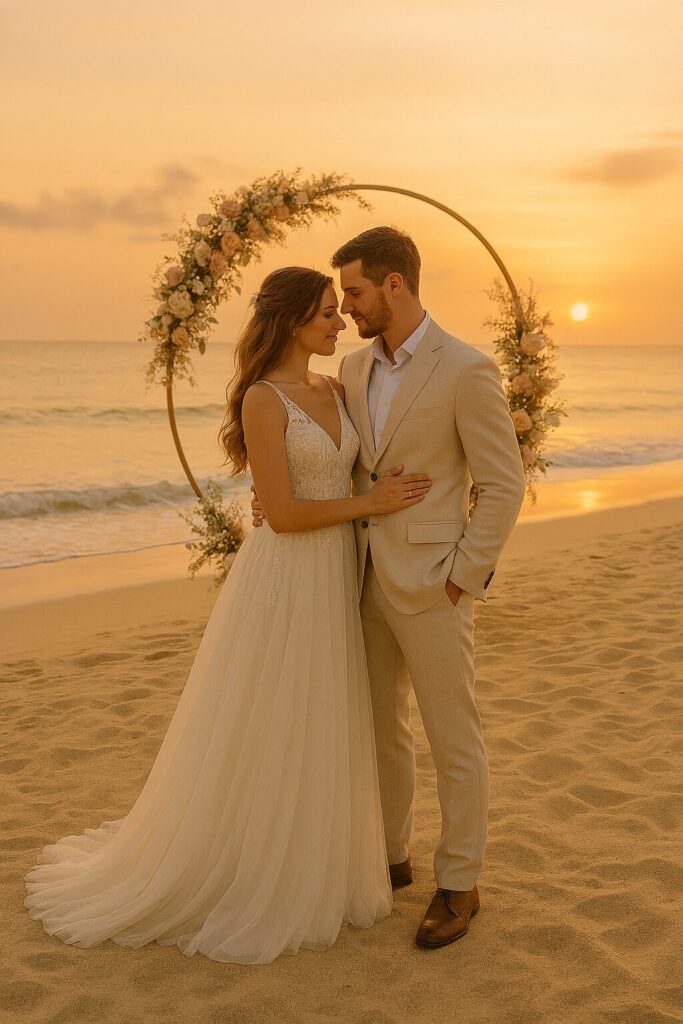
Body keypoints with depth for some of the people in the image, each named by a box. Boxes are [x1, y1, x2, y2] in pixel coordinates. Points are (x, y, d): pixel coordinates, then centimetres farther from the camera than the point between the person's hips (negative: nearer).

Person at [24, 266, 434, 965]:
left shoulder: (333, 391, 8)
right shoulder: (263, 399, -15)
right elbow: (283, 514, -19)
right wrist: (371, 502, -14)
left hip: (332, 580, 8)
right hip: (283, 581, -8)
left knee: (318, 734, 17)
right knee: (262, 738, 5)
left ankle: (304, 871, 35)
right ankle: (240, 882, 24)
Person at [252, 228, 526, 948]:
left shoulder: (467, 370, -15)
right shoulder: (354, 369, 7)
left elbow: (504, 485, -13)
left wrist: (461, 580, -14)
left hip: (432, 586, -7)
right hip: (367, 578, 7)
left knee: (452, 738, 6)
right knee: (378, 726, 17)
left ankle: (458, 883, 22)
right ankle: (391, 855, 36)